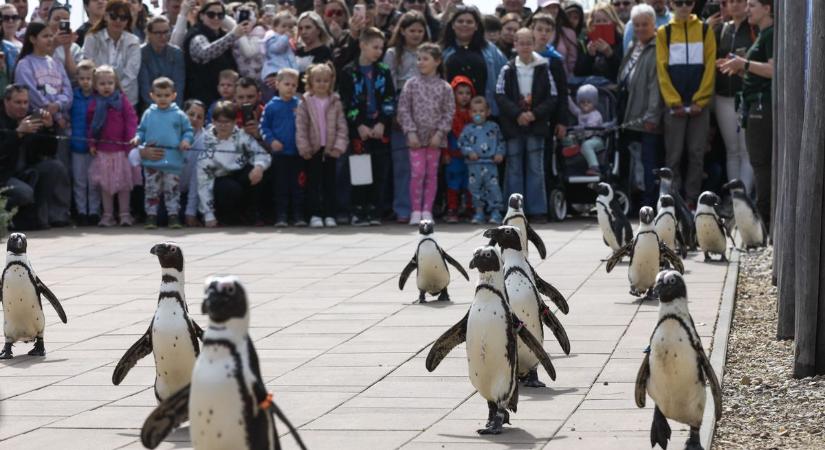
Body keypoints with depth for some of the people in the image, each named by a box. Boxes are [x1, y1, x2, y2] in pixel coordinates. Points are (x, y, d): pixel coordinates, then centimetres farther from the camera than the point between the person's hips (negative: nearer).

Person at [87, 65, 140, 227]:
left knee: (123, 184, 4)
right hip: (102, 150, 3)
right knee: (105, 185, 7)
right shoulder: (94, 104, 5)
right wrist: (92, 144, 5)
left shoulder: (122, 100, -3)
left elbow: (131, 120, -6)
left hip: (121, 149, -3)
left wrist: (131, 140, -14)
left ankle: (125, 214, 11)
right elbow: (91, 124, 11)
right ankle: (107, 215, 13)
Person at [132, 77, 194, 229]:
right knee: (151, 189, 6)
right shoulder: (148, 114, 6)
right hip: (151, 161, 1)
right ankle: (151, 216, 14)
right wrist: (137, 138, -7)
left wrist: (186, 140, -12)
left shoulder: (179, 115, 1)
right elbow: (141, 130, 13)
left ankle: (173, 216, 12)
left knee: (172, 189, 4)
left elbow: (188, 131, 7)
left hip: (173, 160, -1)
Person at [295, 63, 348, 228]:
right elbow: (300, 126, -5)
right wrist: (304, 147, -11)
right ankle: (315, 215, 5)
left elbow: (342, 126, 1)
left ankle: (329, 215, 10)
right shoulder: (305, 103, -2)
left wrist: (339, 145, -9)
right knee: (313, 182, 2)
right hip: (313, 149, -1)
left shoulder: (335, 102, 2)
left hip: (330, 149, 1)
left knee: (329, 182, 6)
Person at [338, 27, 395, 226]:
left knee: (379, 171, -1)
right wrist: (359, 125, -11)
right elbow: (346, 102, -3)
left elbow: (390, 100, 6)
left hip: (380, 128, 2)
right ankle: (358, 211, 3)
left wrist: (383, 123, -7)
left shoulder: (383, 72, 10)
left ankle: (374, 210, 5)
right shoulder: (349, 72, 2)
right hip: (359, 129, -2)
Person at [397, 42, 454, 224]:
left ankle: (427, 211, 11)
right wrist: (411, 132, -9)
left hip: (435, 137, 1)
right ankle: (416, 211, 0)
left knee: (431, 174, 5)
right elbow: (403, 109, -1)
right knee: (417, 173, -6)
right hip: (417, 136, -1)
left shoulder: (444, 87, 2)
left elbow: (449, 112, 1)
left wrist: (439, 133, -9)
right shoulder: (412, 84, 1)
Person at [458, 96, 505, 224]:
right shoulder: (468, 129, 6)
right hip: (474, 165, 1)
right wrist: (469, 152, -10)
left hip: (491, 164, -1)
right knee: (475, 188, 5)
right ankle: (479, 212, 15)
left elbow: (500, 142, 12)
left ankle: (495, 212, 2)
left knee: (493, 187, -5)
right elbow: (461, 143, 5)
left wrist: (499, 153, -2)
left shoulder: (493, 127, 7)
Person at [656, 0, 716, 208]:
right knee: (674, 154, 0)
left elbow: (710, 66, 1)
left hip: (699, 103, 1)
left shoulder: (704, 30, 6)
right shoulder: (664, 32, 4)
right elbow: (662, 69, 0)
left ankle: (692, 200, 7)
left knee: (697, 153, 2)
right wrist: (674, 102, -8)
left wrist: (699, 101, -8)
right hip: (674, 104, -1)